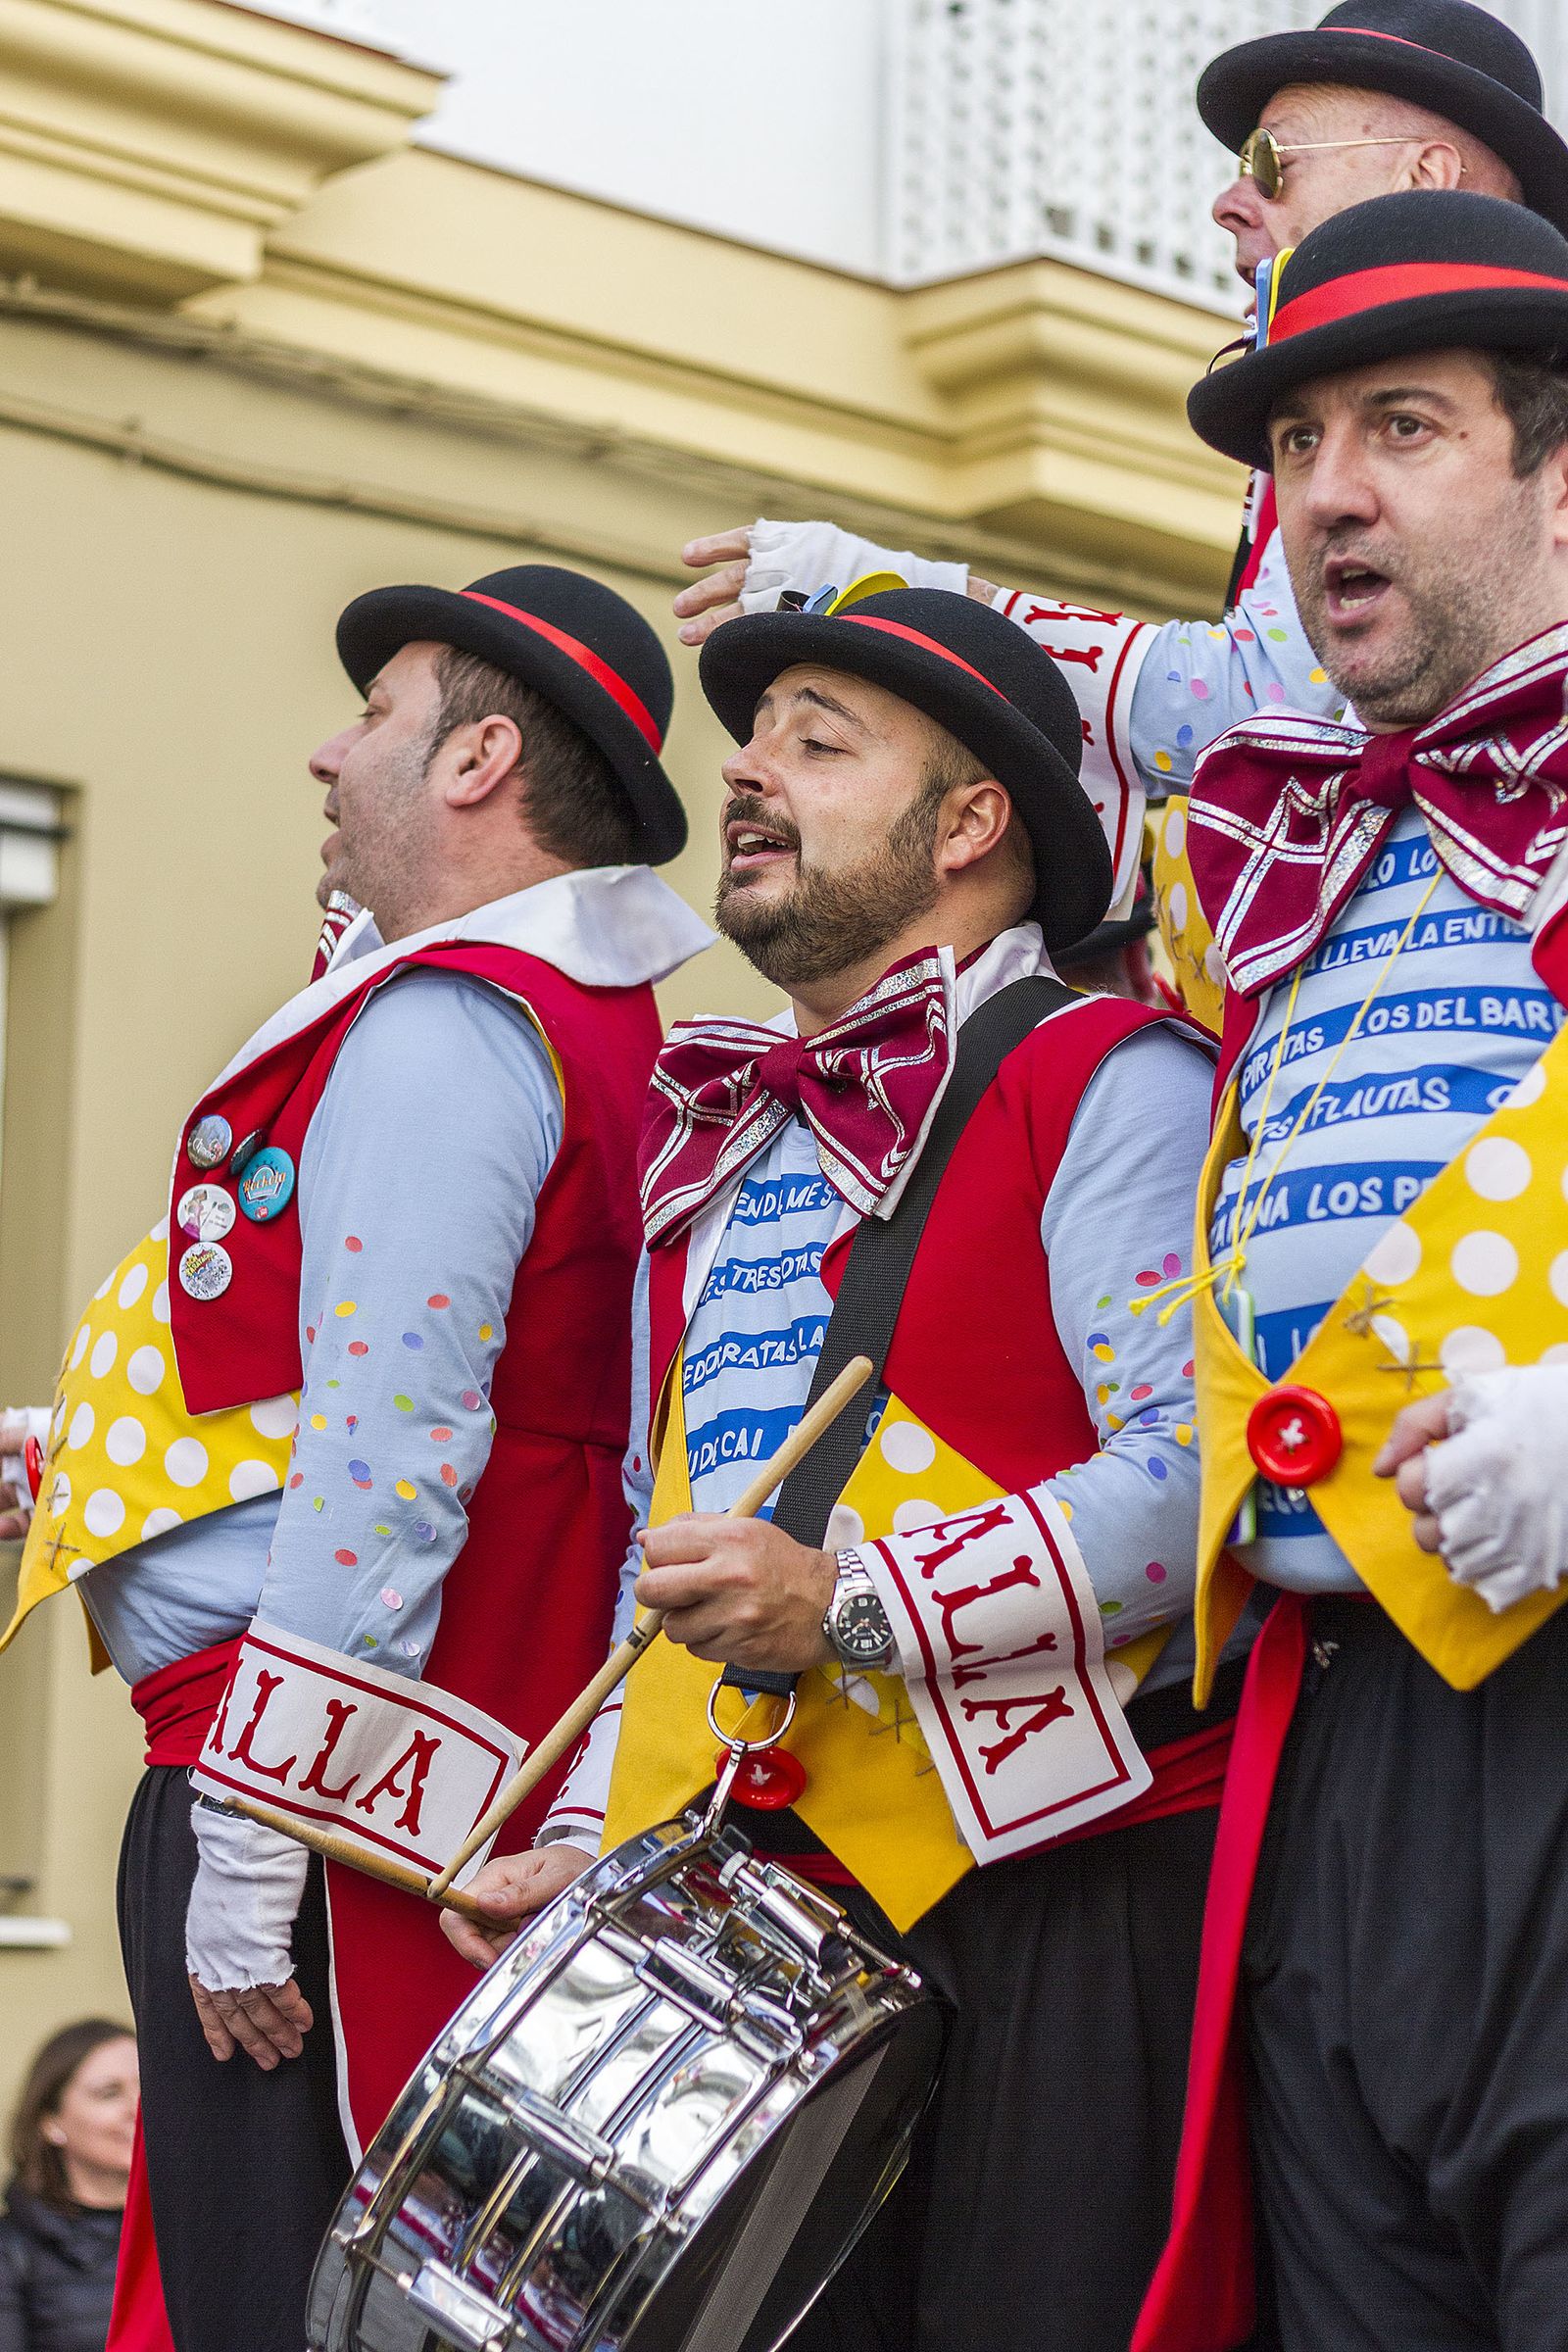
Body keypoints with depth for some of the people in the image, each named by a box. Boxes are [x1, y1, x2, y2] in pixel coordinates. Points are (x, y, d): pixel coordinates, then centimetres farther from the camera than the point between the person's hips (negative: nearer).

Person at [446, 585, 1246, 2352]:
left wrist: (858, 1603, -22)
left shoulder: (1103, 1078, -3)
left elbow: (1199, 1466, -16)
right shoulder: (714, 1144, 22)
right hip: (741, 1894, 7)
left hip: (1042, 1891, -7)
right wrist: (583, 1834, 17)